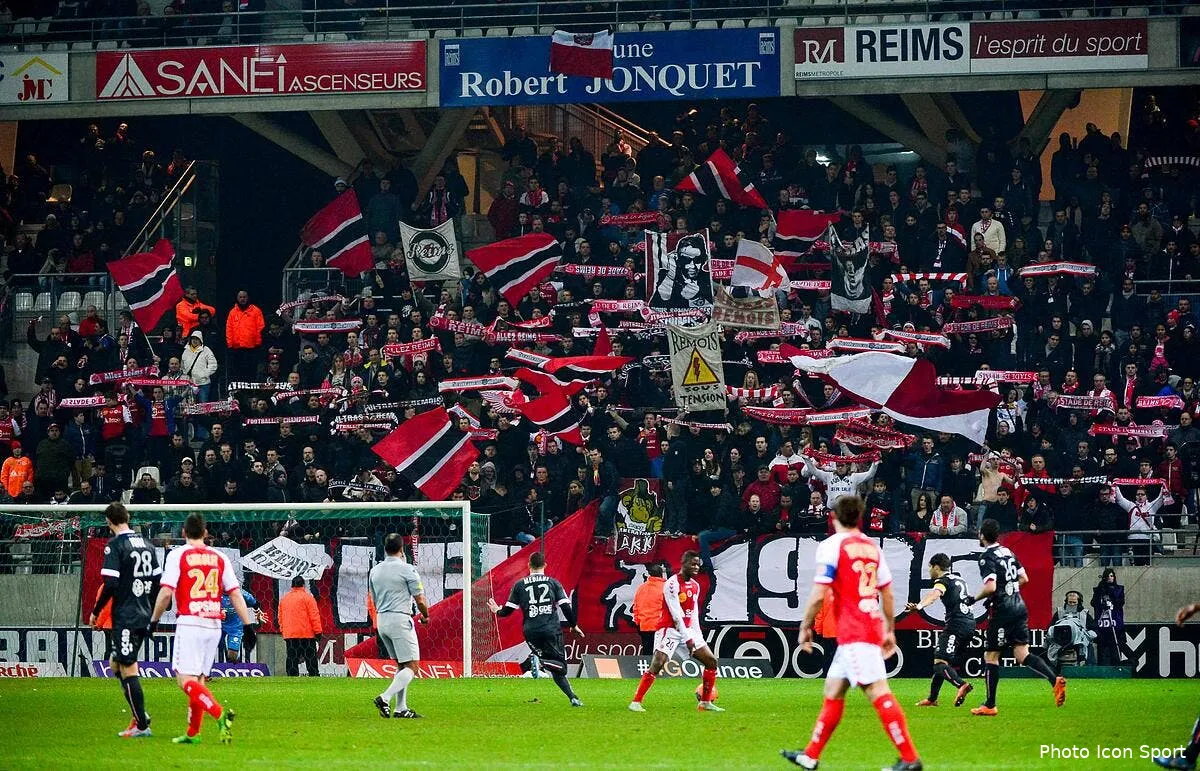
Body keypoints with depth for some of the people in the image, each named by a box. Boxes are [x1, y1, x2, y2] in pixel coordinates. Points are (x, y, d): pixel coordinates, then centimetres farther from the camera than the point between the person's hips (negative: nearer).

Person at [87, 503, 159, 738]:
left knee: (127, 669, -4)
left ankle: (141, 725, -5)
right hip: (144, 616, 8)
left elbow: (110, 584, -17)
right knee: (116, 664, 18)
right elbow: (158, 580, 15)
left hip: (125, 616, -8)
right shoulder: (146, 544, 11)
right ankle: (139, 715, 9)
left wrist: (96, 612, -6)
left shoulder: (115, 545, -11)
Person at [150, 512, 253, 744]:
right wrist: (249, 626, 9)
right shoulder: (219, 558, 10)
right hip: (214, 625, 5)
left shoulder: (177, 555, -1)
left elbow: (166, 592, -8)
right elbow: (235, 594, 8)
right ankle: (193, 733, 14)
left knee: (186, 680, -9)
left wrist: (154, 620, 3)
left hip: (189, 623, -5)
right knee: (198, 679, 14)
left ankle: (220, 713, -30)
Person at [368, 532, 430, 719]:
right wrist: (425, 616, 14)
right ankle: (385, 698, -24)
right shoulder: (407, 569, -9)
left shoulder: (375, 571, 11)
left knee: (401, 665, 16)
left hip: (381, 620, 7)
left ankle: (400, 708, 10)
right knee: (412, 667, -7)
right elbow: (420, 601, -6)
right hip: (400, 619, -7)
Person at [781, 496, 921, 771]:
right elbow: (887, 594, 17)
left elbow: (819, 594, -11)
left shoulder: (832, 545, -6)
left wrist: (805, 628, 0)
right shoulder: (872, 547, 15)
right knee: (833, 691, 16)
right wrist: (890, 630, 24)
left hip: (853, 632, -8)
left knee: (878, 692, -12)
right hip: (872, 627, 8)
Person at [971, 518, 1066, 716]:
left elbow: (990, 587, -22)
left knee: (990, 657, 4)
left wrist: (974, 598, -7)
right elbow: (1024, 578, 18)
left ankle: (990, 705, 7)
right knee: (1023, 655, 5)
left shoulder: (987, 557, -12)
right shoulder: (1008, 552, 13)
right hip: (1019, 607, 7)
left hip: (1002, 611, -7)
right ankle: (1055, 680, -17)